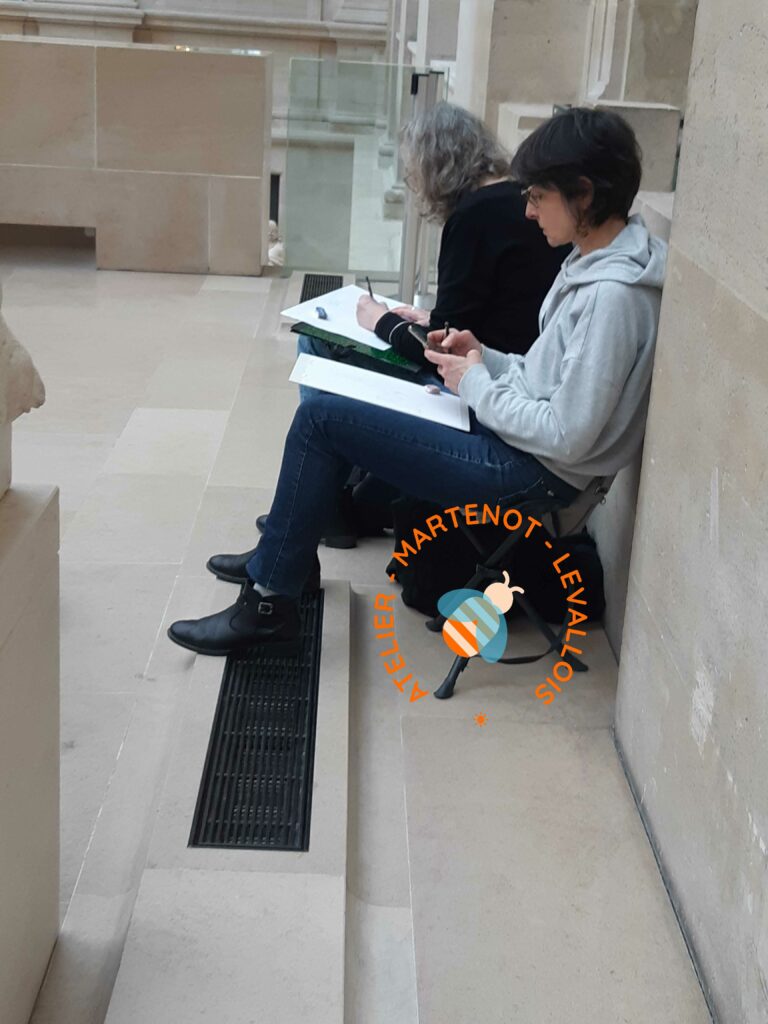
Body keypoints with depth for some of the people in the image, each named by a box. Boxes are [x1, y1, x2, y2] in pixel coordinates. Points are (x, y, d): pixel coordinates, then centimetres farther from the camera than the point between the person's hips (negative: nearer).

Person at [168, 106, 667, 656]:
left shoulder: (612, 295, -24)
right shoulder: (596, 262, 6)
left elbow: (566, 438, -26)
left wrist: (476, 384, -13)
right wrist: (485, 358, 1)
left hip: (529, 471, -10)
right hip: (512, 437, 10)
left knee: (321, 419, -10)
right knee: (347, 395, 17)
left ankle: (269, 602, 3)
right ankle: (279, 558, 25)